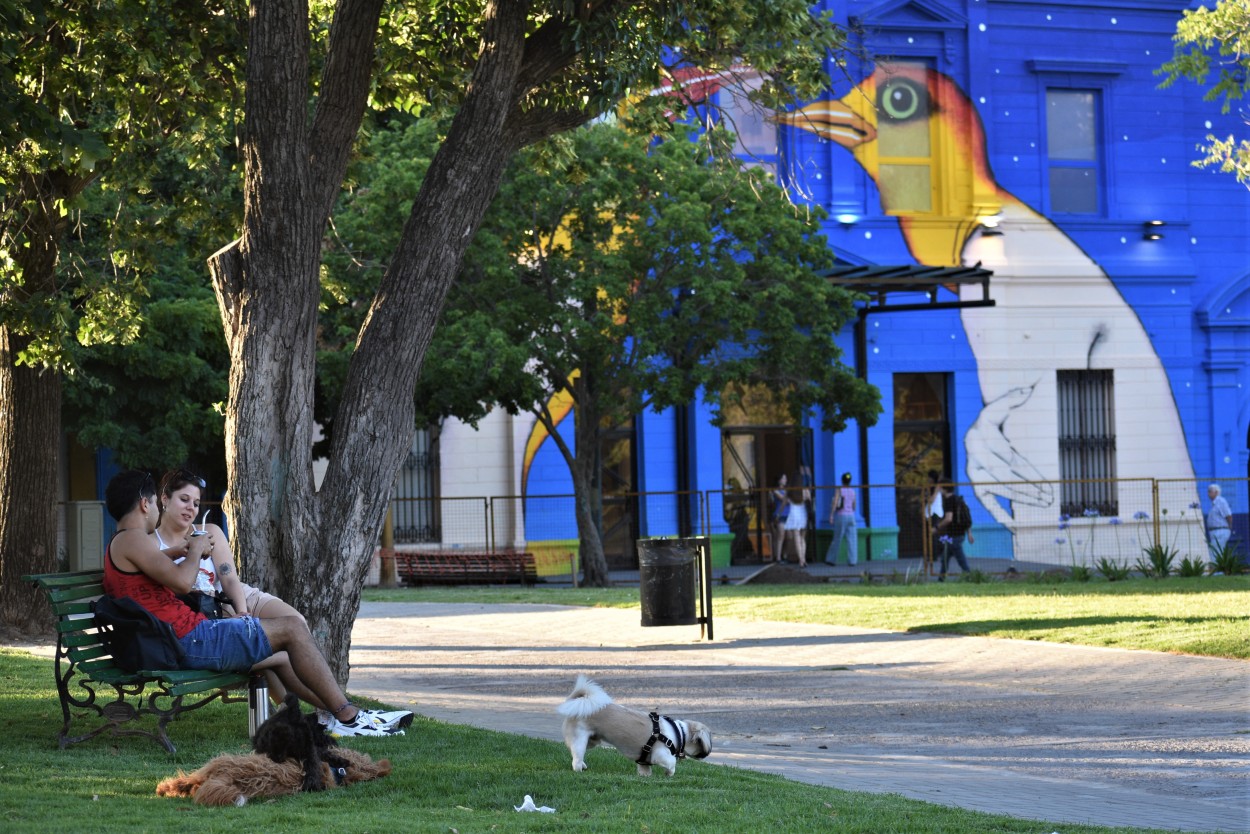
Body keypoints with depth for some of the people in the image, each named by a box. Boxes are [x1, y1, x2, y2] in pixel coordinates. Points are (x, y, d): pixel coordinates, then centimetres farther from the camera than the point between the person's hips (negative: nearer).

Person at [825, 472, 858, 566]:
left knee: (837, 539, 5)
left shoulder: (839, 490, -4)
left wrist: (831, 515, -15)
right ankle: (852, 560, -3)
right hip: (851, 516, 3)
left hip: (841, 516, -2)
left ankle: (831, 559, 10)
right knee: (852, 539, 3)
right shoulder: (853, 492, 8)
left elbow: (835, 503, -15)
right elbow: (854, 507, 14)